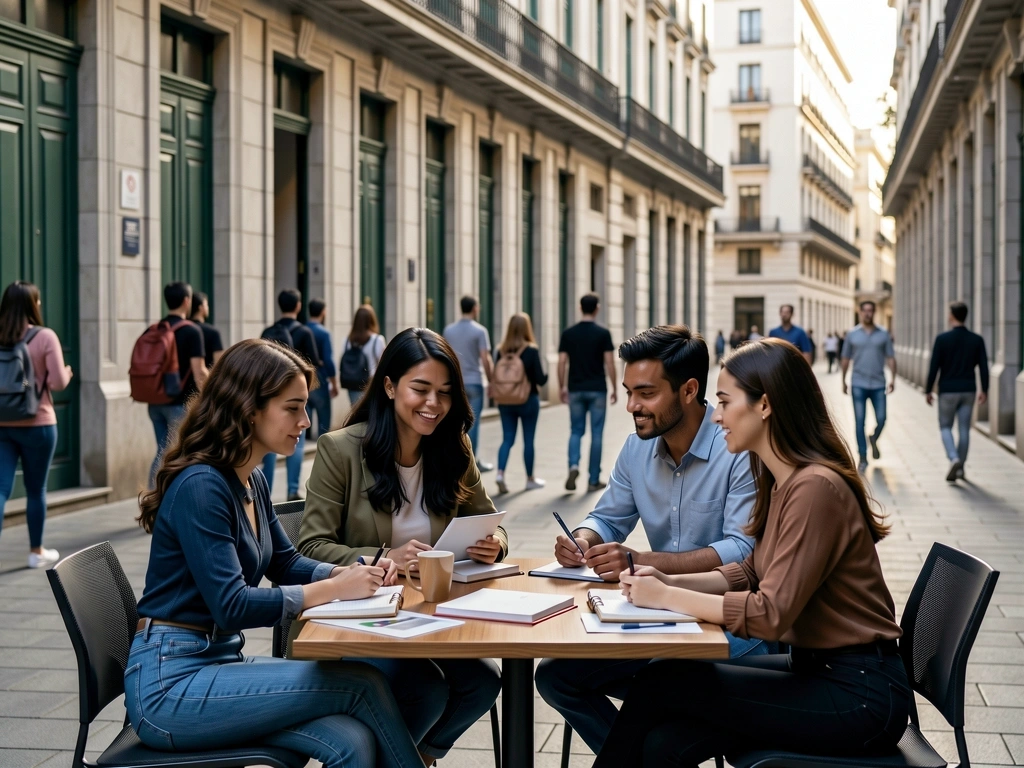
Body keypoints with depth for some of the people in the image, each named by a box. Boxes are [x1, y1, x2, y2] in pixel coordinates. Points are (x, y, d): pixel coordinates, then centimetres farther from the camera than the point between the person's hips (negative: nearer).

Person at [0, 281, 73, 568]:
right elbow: (58, 382, -11)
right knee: (36, 490, 12)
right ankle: (36, 551, 25)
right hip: (37, 424, -2)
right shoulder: (45, 337, -10)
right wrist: (67, 372, 9)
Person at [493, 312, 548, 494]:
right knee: (528, 440, 9)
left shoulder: (501, 351, -3)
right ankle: (530, 479, 20)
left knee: (507, 439, 8)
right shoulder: (531, 350, -13)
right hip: (528, 400, -3)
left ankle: (500, 473, -12)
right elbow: (540, 379, -12)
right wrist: (545, 375, 8)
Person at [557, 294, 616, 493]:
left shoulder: (568, 333, 1)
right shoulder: (603, 333, -6)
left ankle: (573, 465, -13)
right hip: (597, 390, -2)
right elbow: (609, 363, -8)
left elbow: (562, 362, -1)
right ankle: (593, 480, 7)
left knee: (576, 431, 13)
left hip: (576, 389, 2)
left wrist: (561, 387, 10)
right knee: (596, 434, 5)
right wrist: (614, 389, 1)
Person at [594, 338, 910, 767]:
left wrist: (667, 598, -14)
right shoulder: (783, 482, 9)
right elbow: (750, 573, 16)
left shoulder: (815, 489, -21)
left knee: (661, 685, -10)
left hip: (859, 695, -8)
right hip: (815, 667, 8)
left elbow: (771, 614, -23)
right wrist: (671, 582, 0)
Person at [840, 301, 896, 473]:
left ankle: (874, 440, 33)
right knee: (859, 421, -3)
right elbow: (845, 359, 8)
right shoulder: (852, 334, 3)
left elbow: (890, 358, 5)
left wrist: (893, 378, -6)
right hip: (858, 384, -1)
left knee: (881, 419, 0)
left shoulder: (883, 334, 5)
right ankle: (863, 458, 3)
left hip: (878, 384, 1)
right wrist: (843, 381, 8)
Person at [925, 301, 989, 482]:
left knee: (945, 427, 9)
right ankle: (960, 467, 15)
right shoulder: (977, 340, -1)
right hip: (968, 390, 3)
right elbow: (983, 367, 0)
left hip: (948, 390, -3)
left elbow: (934, 367, -9)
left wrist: (928, 390, 0)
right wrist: (984, 390, 11)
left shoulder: (942, 339, -10)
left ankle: (954, 458, -14)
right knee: (964, 429, 10)